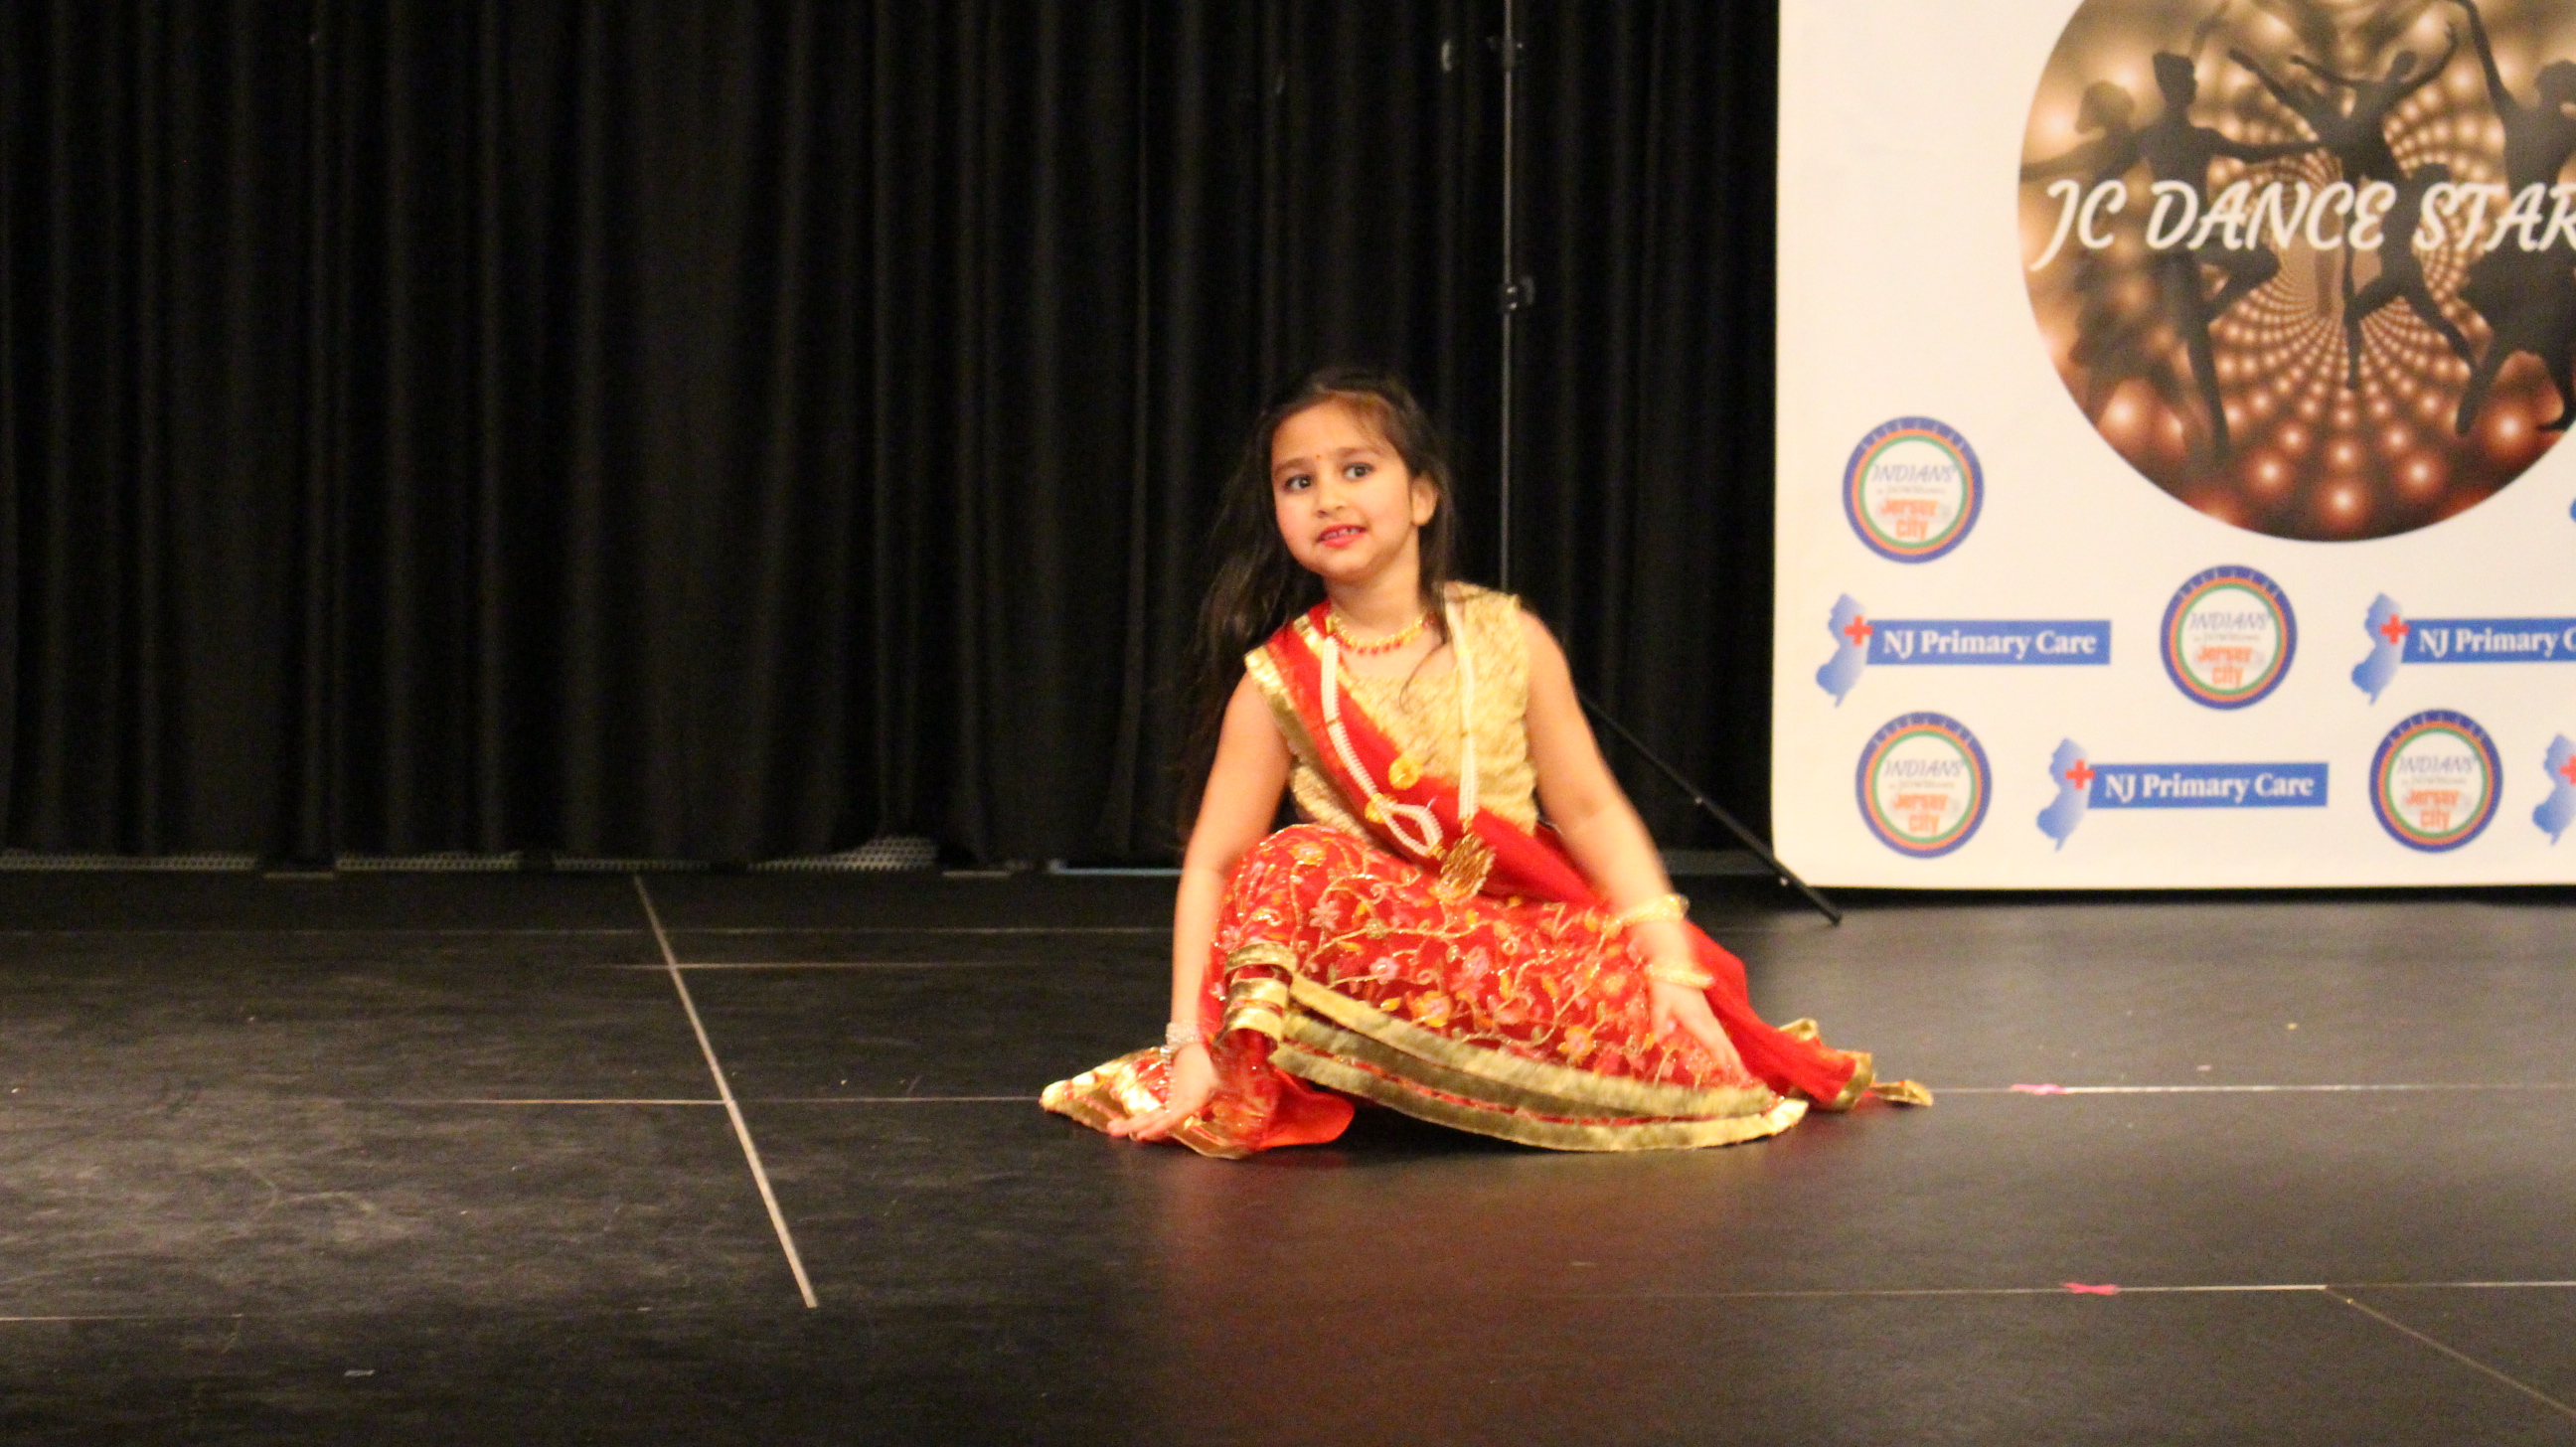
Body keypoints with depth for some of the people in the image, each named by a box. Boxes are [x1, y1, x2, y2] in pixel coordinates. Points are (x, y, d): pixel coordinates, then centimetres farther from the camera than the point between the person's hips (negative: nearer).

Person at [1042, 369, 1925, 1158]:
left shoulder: (1508, 641, 2)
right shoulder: (1278, 684, -1)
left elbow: (1591, 810, 3)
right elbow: (1213, 865, -4)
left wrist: (1674, 968, -8)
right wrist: (1189, 1046, -15)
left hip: (1529, 941, 2)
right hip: (1376, 952, -2)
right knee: (1295, 871, -34)